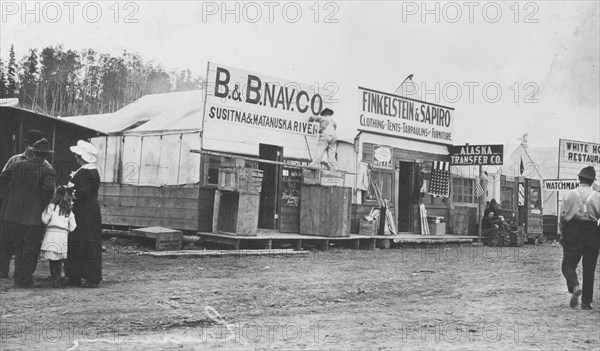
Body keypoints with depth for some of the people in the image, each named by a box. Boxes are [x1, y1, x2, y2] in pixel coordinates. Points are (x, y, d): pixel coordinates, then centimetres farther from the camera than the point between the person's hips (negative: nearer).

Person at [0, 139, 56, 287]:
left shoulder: (17, 166, 6)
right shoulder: (48, 171, -7)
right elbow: (48, 189, -21)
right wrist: (43, 204, -6)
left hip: (12, 215, 4)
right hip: (33, 217, -4)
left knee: (19, 247, 21)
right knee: (31, 250, 8)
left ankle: (19, 278, 28)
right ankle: (24, 280, 10)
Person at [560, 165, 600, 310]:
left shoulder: (569, 195, 2)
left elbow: (562, 217, 1)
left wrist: (563, 235, 12)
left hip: (572, 233, -1)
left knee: (568, 264, 4)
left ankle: (574, 286, -26)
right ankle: (586, 301, 10)